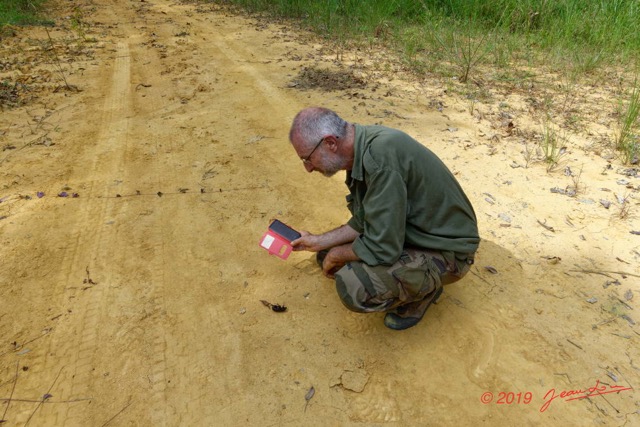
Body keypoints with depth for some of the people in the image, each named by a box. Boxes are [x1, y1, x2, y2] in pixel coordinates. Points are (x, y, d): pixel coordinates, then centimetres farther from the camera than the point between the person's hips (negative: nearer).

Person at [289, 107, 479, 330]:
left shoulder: (380, 157, -32)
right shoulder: (363, 147, -2)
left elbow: (381, 248, -30)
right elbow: (365, 222, 8)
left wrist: (336, 255, -12)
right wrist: (320, 242, 9)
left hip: (445, 250, -9)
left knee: (353, 286, -30)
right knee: (327, 256, 10)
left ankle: (425, 288, -1)